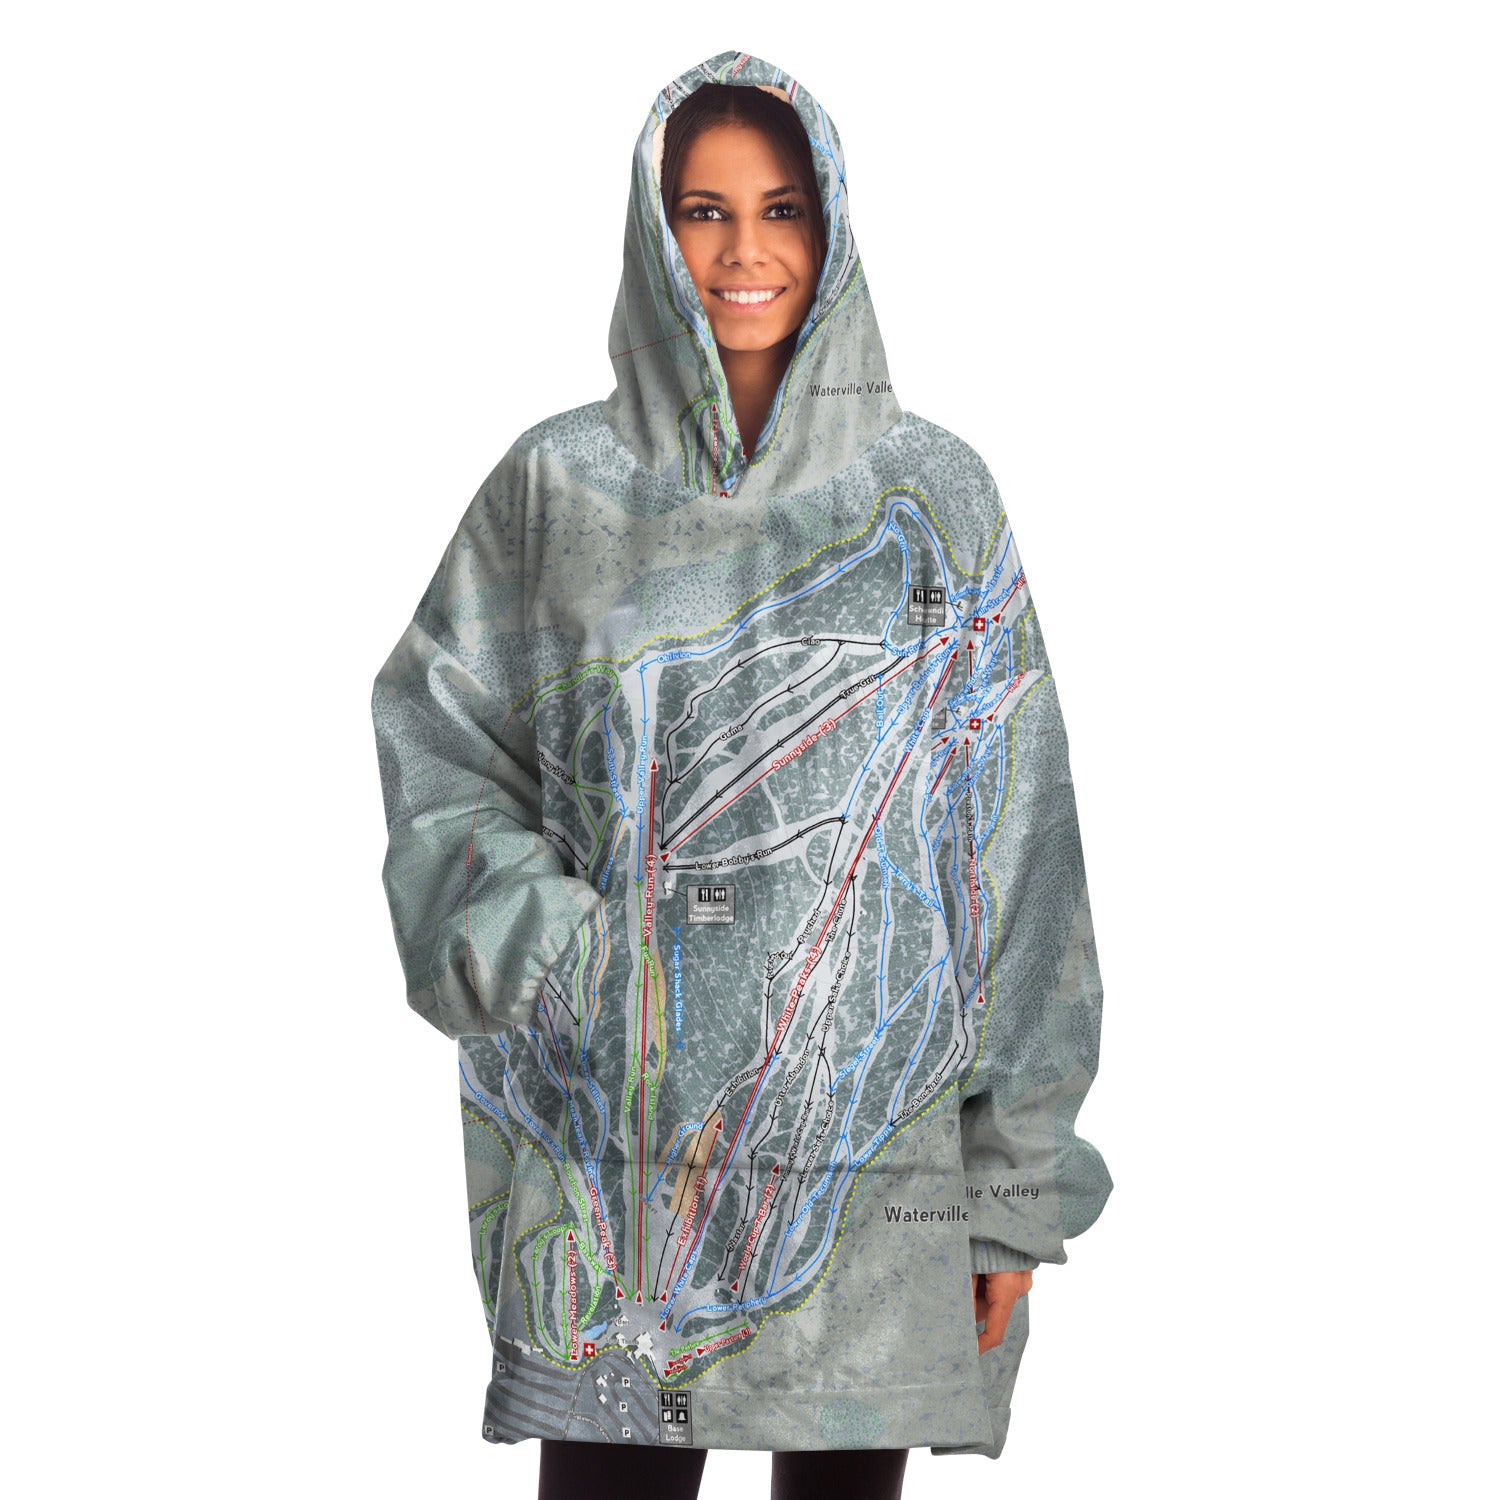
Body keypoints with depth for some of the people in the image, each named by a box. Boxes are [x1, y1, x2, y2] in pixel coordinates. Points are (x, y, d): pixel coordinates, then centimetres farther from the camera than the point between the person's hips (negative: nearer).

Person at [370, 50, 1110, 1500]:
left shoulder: (931, 495, 3)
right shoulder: (559, 484, 6)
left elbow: (1011, 830, 2)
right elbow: (433, 729, 7)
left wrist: (1021, 1172, -1)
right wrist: (532, 942, -12)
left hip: (875, 1118, 0)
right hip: (614, 1130, 0)